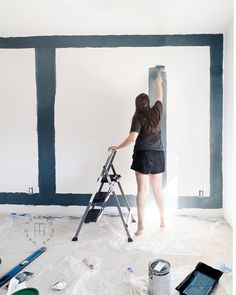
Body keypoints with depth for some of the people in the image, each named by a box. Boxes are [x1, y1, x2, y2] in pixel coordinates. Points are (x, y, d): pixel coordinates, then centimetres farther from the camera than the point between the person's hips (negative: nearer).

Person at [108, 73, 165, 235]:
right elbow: (160, 97, 25)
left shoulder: (138, 118, -8)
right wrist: (159, 82, 40)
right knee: (158, 188, 15)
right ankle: (163, 219, 26)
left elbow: (132, 139, -19)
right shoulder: (156, 112, 5)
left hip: (143, 155, -4)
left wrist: (117, 147, -8)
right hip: (158, 155, 5)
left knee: (142, 190, -2)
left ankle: (141, 224, -2)